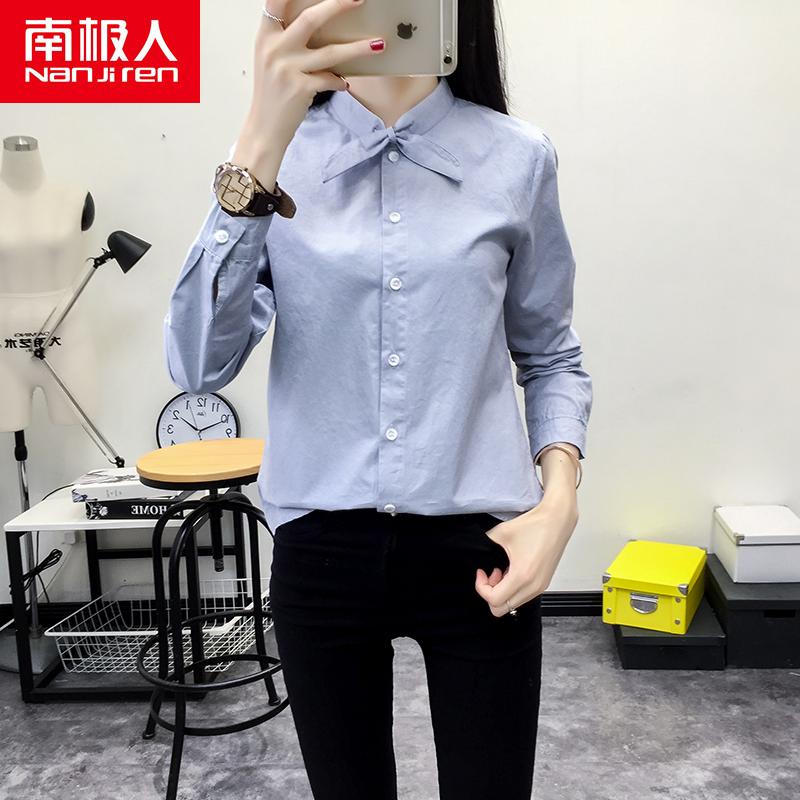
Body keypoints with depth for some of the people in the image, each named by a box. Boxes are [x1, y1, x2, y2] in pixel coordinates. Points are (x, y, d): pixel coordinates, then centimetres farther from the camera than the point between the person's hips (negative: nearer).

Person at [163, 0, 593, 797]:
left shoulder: (518, 158, -1)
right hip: (321, 551, 1)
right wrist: (260, 145, -22)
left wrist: (560, 499, -8)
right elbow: (199, 362, -14)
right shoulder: (275, 156, 0)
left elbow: (551, 355, 8)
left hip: (476, 547, 0)